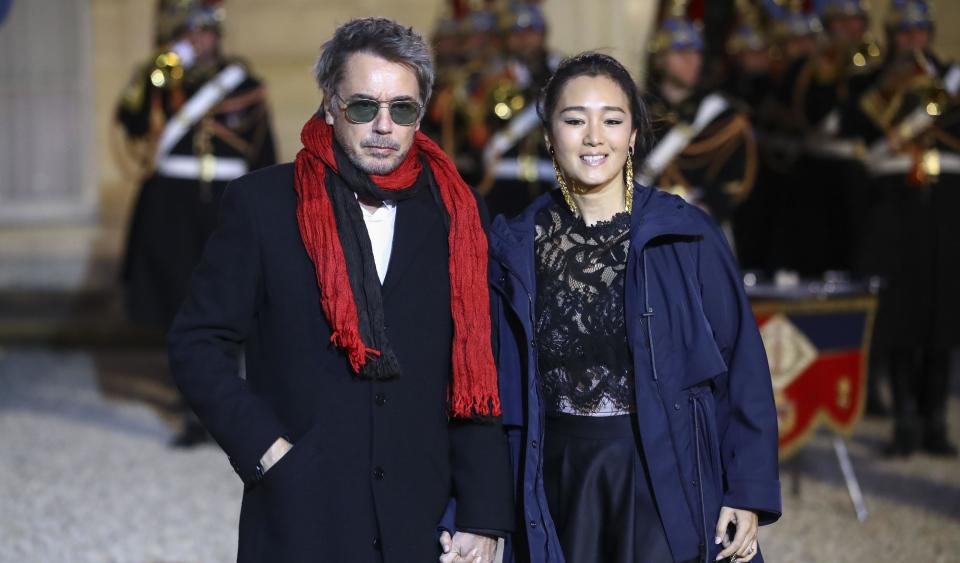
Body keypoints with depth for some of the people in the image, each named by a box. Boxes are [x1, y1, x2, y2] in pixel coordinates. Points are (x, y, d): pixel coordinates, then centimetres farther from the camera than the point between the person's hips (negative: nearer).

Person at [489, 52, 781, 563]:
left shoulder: (686, 236, -5)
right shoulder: (516, 248, 2)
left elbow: (742, 368, -4)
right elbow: (500, 387, 5)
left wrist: (748, 492, -8)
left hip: (666, 478, -2)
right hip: (560, 486, 2)